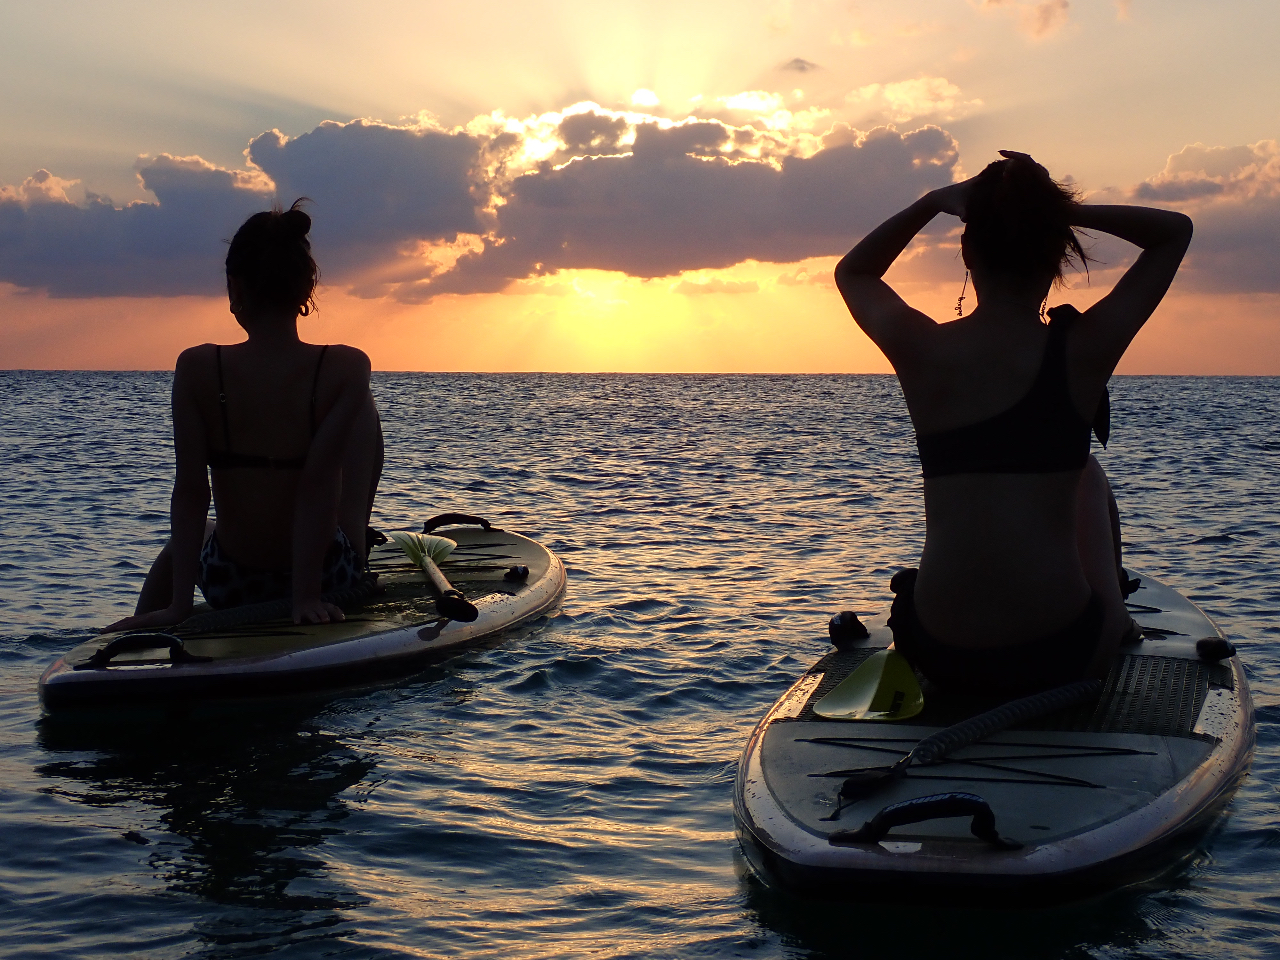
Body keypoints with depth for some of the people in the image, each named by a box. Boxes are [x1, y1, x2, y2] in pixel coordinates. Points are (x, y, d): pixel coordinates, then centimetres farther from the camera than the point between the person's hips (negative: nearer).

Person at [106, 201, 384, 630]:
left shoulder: (196, 368, -14)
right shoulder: (346, 368, -17)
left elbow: (190, 489, -13)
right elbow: (319, 483, -22)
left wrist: (179, 603, -10)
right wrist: (308, 594, -19)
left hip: (230, 583, 1)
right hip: (330, 574, -1)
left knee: (182, 544, 41)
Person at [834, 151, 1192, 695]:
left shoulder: (920, 349, -7)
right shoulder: (1083, 349, -10)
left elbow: (852, 273, 18)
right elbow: (1175, 232, 9)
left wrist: (932, 202, 8)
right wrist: (1062, 210, 0)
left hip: (937, 656, 2)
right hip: (1061, 656, -1)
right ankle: (1113, 619, 52)